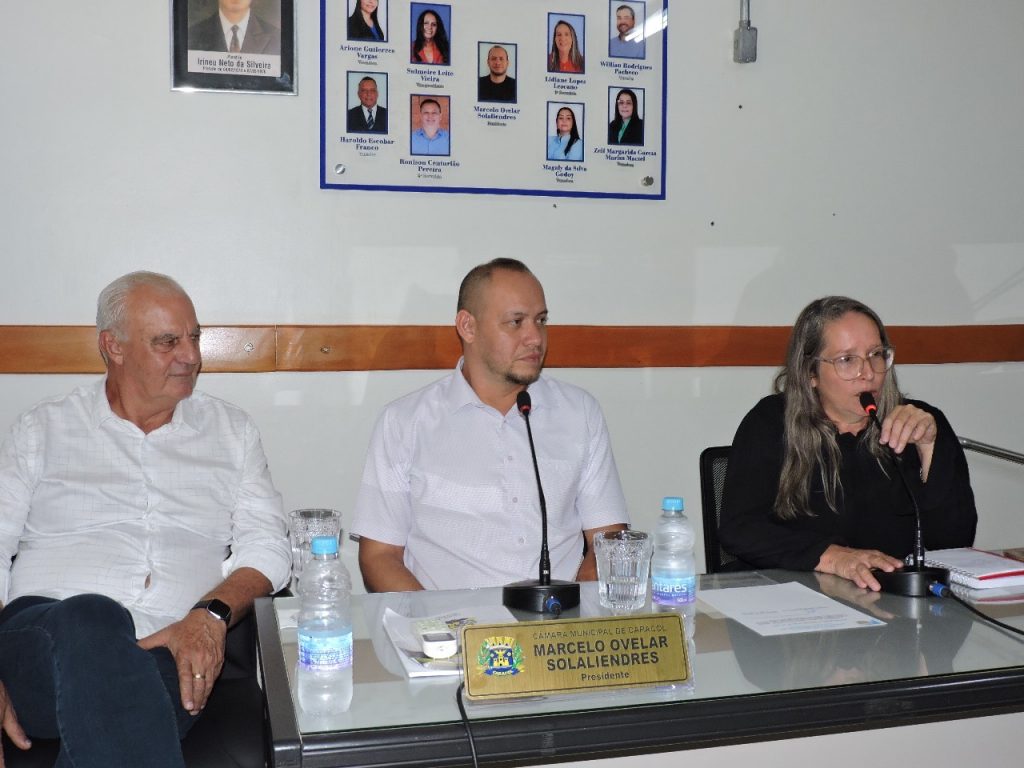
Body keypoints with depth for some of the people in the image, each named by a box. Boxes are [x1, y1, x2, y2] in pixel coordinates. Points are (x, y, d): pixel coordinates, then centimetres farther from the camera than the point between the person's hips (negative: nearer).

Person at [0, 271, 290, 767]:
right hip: (44, 633, 1)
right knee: (92, 619, -36)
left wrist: (212, 613, -12)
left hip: (173, 653, -1)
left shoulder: (230, 429, 20)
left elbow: (267, 545, 11)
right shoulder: (43, 429, 16)